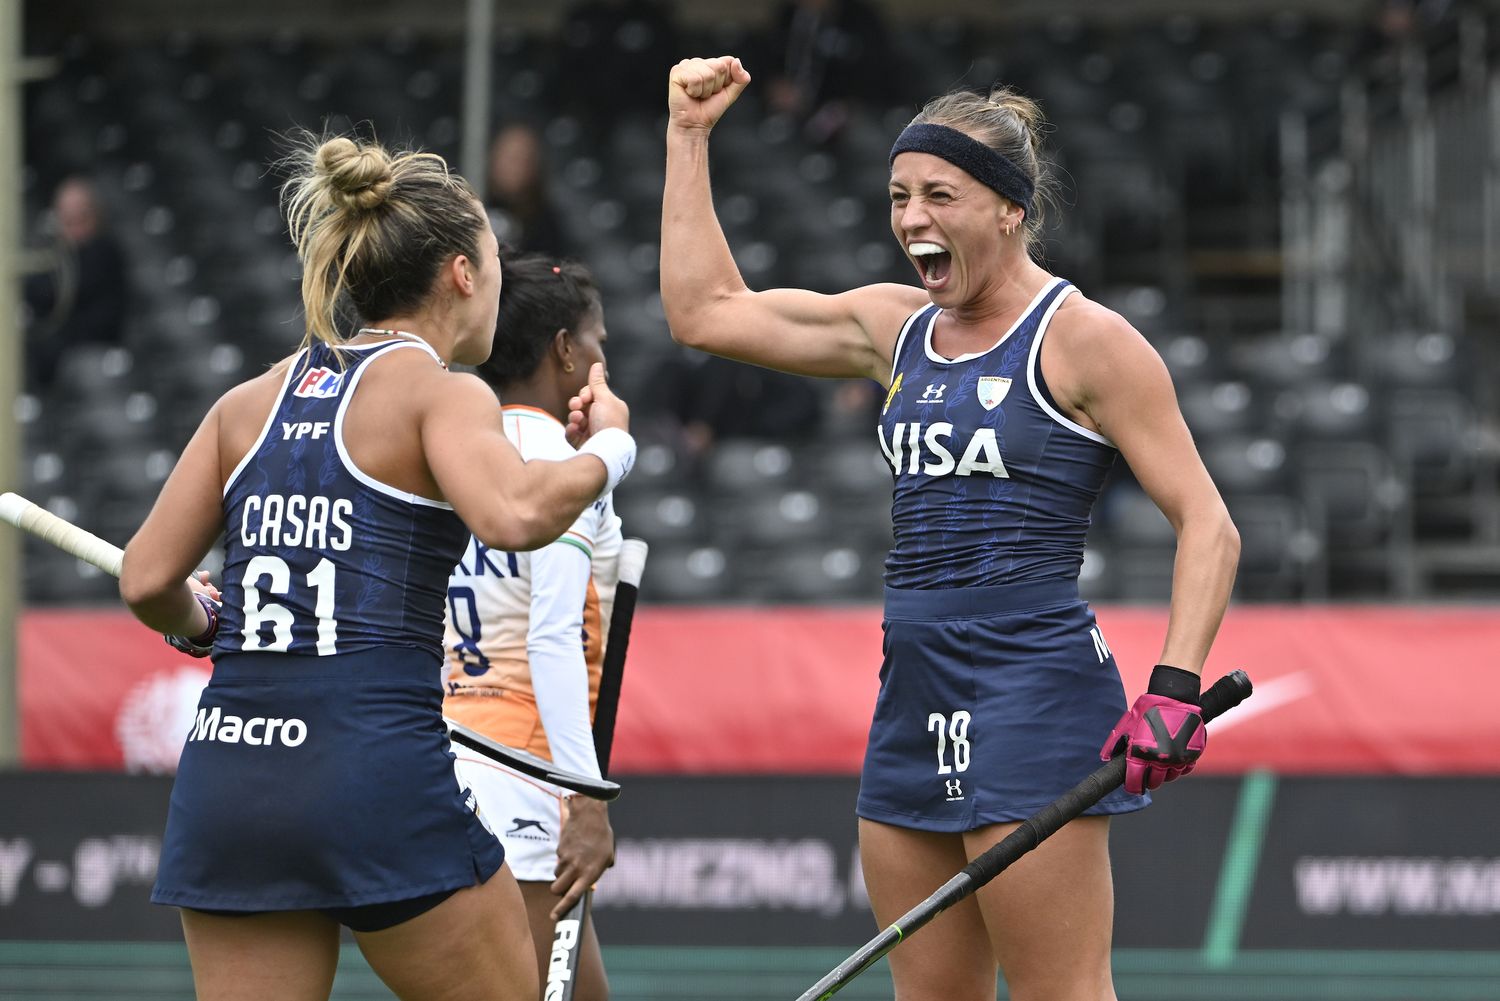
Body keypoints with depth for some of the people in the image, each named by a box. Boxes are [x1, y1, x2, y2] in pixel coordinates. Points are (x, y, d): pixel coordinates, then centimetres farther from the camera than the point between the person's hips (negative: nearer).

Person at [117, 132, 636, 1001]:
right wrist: (608, 449, -4)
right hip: (375, 769, -6)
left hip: (226, 768, 6)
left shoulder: (252, 402, 14)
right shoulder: (439, 392, -2)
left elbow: (148, 581, 11)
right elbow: (513, 515, -22)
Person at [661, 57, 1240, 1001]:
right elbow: (706, 310, 22)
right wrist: (690, 135, 20)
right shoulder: (897, 325, 15)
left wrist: (1176, 689, -20)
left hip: (1035, 692, -8)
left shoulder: (1084, 339, -6)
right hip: (915, 700, 8)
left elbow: (1207, 524, -8)